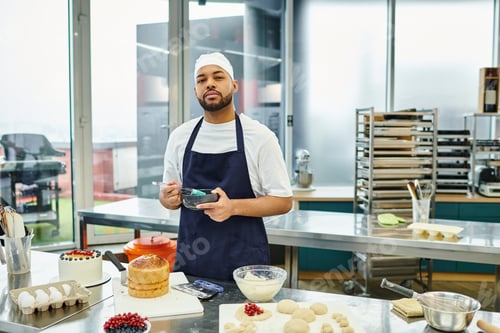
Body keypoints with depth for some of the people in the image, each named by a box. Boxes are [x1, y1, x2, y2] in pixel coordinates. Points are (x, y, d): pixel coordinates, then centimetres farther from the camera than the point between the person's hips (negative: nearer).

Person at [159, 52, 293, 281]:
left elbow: (283, 201, -6)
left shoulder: (260, 136, -8)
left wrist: (233, 206, -21)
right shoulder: (180, 136, 4)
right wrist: (169, 198, -10)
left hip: (244, 262, -3)